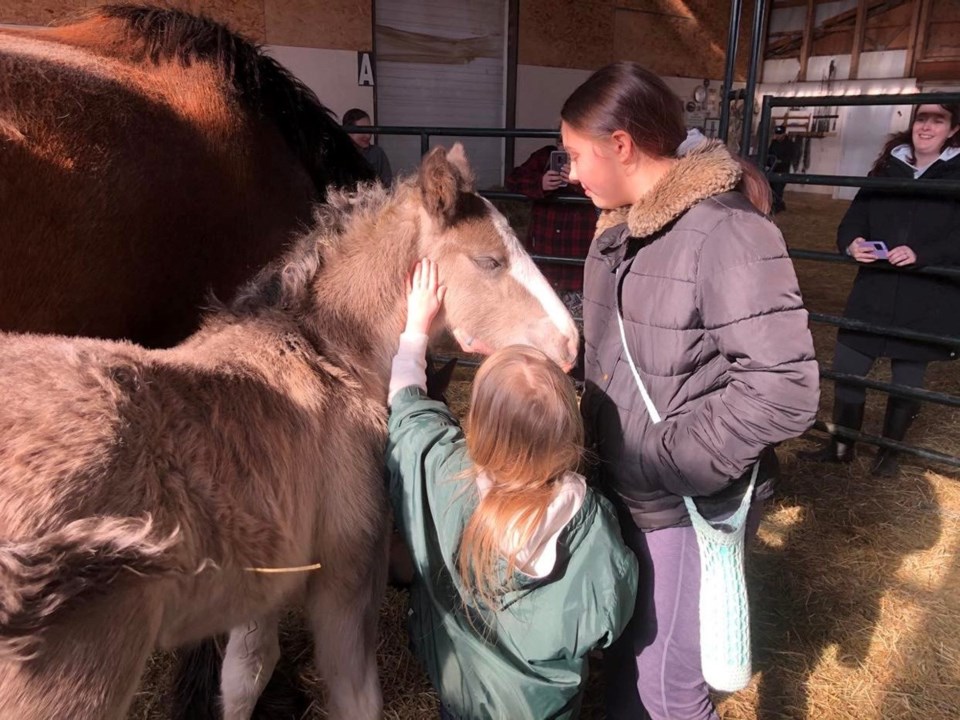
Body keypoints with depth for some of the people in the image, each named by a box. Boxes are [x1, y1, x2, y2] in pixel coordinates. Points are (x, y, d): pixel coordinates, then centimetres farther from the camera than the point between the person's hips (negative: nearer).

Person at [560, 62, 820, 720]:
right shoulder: (619, 230, 3)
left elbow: (785, 389, -26)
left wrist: (669, 459, -23)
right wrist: (594, 422, 4)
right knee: (620, 646, 26)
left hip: (687, 505, -7)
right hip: (620, 486, 8)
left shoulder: (727, 233, -24)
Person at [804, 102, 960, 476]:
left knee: (908, 377, 10)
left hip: (927, 302, -2)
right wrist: (852, 242, -18)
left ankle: (890, 450, 30)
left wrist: (921, 253, -27)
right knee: (846, 368, 3)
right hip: (873, 293, 3)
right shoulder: (886, 168, 8)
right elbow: (855, 217, 3)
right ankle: (842, 444, 22)